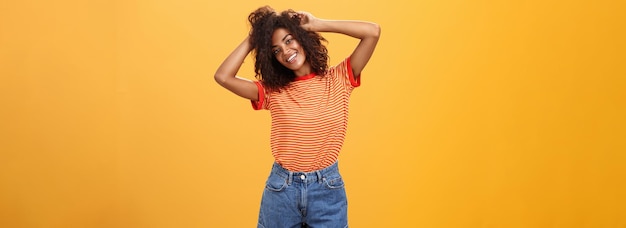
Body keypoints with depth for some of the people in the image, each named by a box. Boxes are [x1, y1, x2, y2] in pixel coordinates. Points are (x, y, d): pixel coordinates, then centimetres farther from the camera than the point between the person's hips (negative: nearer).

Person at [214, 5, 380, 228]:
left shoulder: (337, 80, -2)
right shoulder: (273, 91, 1)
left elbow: (372, 32, -11)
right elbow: (223, 77, -10)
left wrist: (317, 24, -7)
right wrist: (252, 39, -2)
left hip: (327, 188, -1)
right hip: (280, 188, 1)